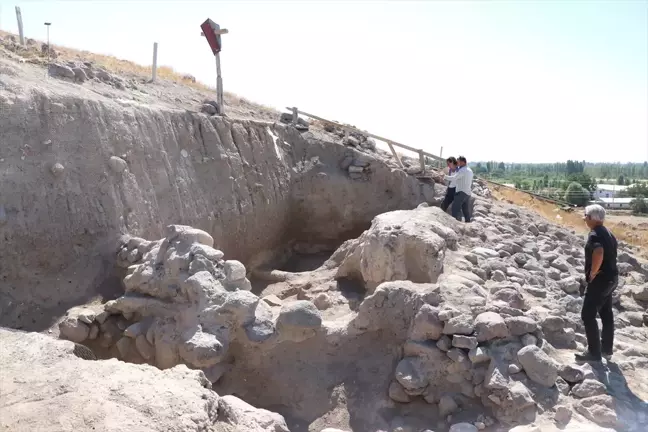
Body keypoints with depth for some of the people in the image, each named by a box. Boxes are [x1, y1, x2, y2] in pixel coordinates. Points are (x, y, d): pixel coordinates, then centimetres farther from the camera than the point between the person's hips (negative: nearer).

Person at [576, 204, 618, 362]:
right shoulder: (608, 233, 12)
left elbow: (598, 255, -35)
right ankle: (606, 349, 28)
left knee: (588, 315, -2)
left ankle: (594, 352, 4)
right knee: (606, 314, 17)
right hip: (611, 278, 10)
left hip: (600, 280, -10)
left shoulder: (595, 234, -18)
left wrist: (591, 276, -22)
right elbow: (609, 256, 17)